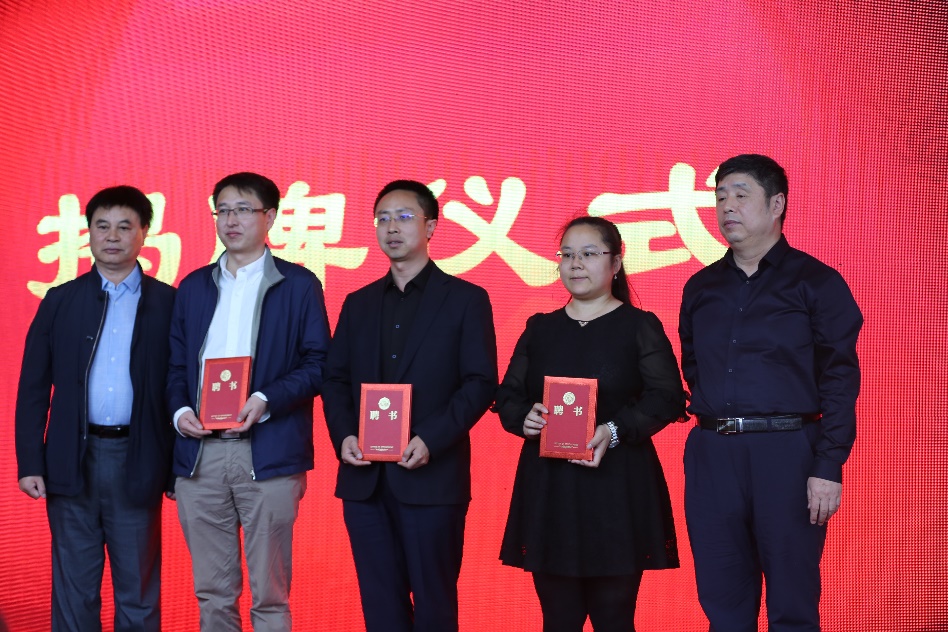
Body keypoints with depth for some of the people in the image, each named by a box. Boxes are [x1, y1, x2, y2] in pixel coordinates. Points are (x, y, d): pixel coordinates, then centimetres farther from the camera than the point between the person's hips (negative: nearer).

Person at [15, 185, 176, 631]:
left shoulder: (167, 303, 3)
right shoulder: (61, 301, 7)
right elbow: (33, 389, 6)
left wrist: (177, 466, -3)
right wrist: (30, 463, -1)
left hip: (136, 463, -1)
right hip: (73, 461, 1)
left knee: (138, 595, 7)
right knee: (74, 592, 9)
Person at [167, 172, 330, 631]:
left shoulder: (298, 284, 4)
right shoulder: (194, 286, 16)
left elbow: (316, 363, -1)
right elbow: (176, 364, 16)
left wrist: (266, 401, -16)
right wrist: (180, 410, -4)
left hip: (268, 452, -4)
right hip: (199, 453, 4)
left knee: (269, 594, 1)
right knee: (212, 592, 9)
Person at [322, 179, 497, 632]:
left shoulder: (466, 300, 1)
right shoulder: (358, 304, 16)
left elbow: (481, 383, -5)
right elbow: (335, 380, 14)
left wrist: (431, 440, -17)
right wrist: (343, 435, -4)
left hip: (431, 476, -4)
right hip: (365, 477, 4)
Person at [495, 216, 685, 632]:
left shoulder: (640, 327, 3)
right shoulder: (539, 329, 14)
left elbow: (667, 398, -5)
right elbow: (507, 395, 14)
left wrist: (614, 431, -19)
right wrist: (524, 418, -9)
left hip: (617, 487, -3)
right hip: (547, 487, 3)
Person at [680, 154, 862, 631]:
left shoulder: (817, 283, 0)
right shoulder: (701, 287, 13)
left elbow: (840, 381, -5)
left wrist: (828, 468, -12)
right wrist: (712, 419, 5)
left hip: (787, 452, -4)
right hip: (711, 454, 4)